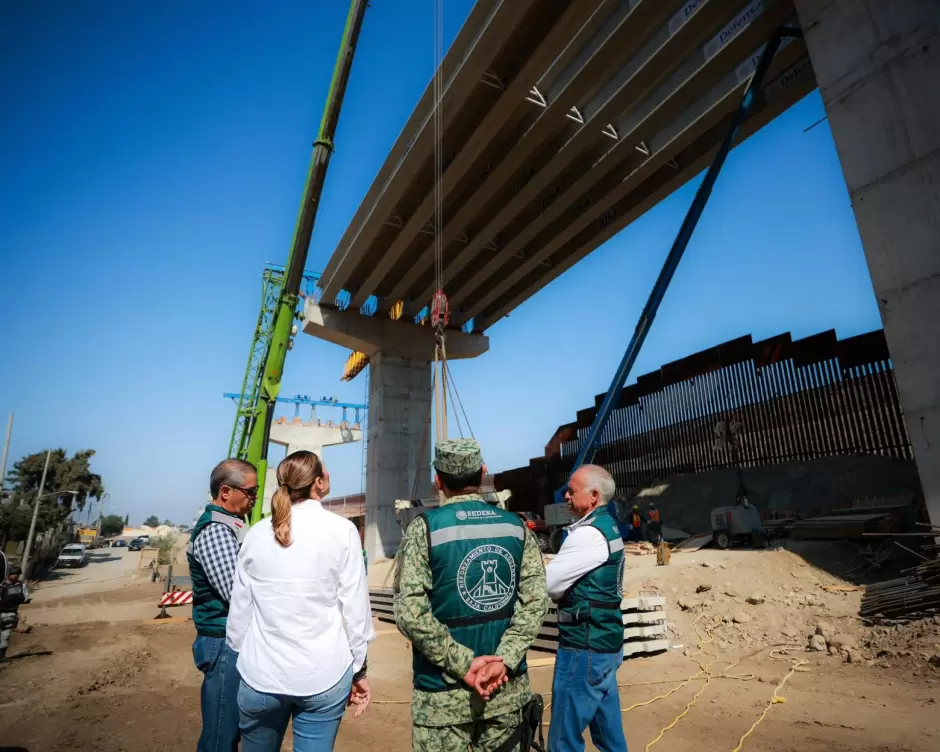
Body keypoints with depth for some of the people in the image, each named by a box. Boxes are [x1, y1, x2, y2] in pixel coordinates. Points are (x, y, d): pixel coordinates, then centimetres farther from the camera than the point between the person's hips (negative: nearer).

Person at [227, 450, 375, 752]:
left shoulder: (257, 533, 0)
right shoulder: (341, 530, -9)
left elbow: (239, 610, 6)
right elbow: (355, 607, -7)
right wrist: (359, 670, 4)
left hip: (261, 674, 3)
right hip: (324, 675, -3)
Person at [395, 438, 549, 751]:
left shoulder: (425, 528, -11)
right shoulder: (517, 526, -1)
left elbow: (410, 612, -17)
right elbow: (535, 600, -8)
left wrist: (463, 663, -13)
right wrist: (504, 660, -11)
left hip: (444, 691, -3)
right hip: (507, 688, 3)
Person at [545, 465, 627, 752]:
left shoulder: (588, 534, -20)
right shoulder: (608, 527, 10)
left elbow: (545, 584, -18)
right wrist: (558, 592, 3)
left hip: (584, 647, -10)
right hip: (606, 643, 10)